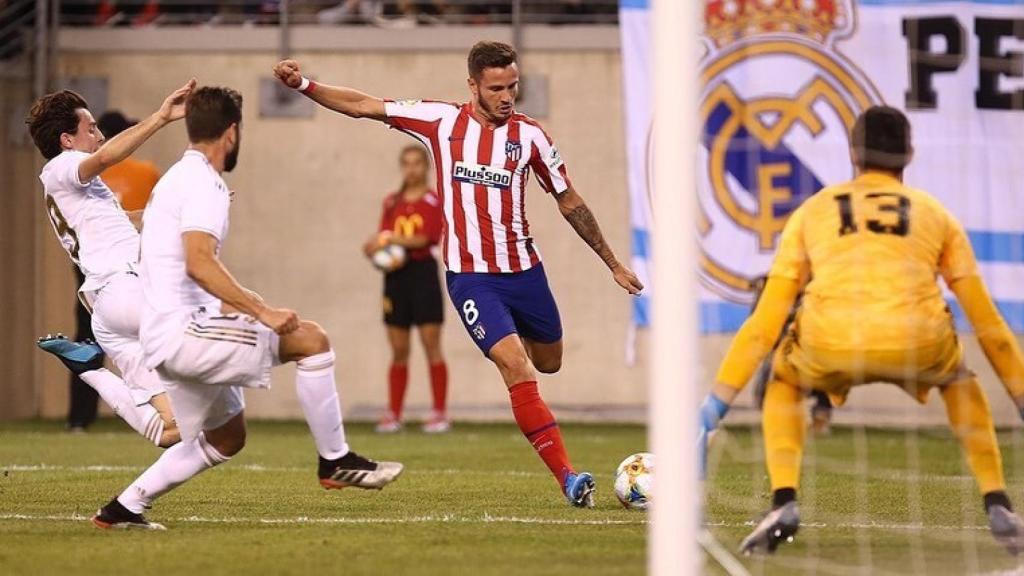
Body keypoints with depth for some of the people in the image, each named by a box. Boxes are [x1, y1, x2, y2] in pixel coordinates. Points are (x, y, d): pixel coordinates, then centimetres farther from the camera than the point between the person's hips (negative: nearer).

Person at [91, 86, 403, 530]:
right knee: (311, 339, -12)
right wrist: (261, 311, -26)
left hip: (167, 335, 11)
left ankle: (123, 509, 18)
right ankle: (335, 461, -6)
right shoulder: (203, 184, -12)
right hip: (183, 329, -11)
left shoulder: (177, 179, 20)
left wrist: (239, 305, 33)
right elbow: (199, 263, -26)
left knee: (226, 438, 20)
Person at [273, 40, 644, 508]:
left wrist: (613, 263, 11)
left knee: (548, 362, 17)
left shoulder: (529, 136, -1)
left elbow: (569, 202, 9)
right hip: (470, 276, -3)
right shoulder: (442, 121, -4)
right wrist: (303, 85, -11)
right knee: (517, 369, -18)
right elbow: (364, 106, 1)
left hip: (524, 270, 3)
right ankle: (567, 477, -18)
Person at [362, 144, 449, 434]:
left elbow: (423, 238, -13)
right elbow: (383, 238, 8)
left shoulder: (433, 201, -2)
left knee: (431, 345, -3)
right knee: (398, 350, 6)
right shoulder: (392, 203, 13)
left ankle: (440, 413, -1)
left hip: (423, 272, -4)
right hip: (395, 276, 4)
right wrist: (375, 248, -13)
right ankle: (393, 414, 8)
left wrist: (390, 239, -20)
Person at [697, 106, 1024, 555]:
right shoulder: (935, 214, 26)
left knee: (784, 382, 33)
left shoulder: (813, 211, 25)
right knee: (957, 379, 36)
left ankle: (783, 504, 10)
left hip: (831, 348, -1)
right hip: (918, 346, 1)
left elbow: (765, 322, 21)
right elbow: (987, 324, 25)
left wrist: (716, 404, 22)